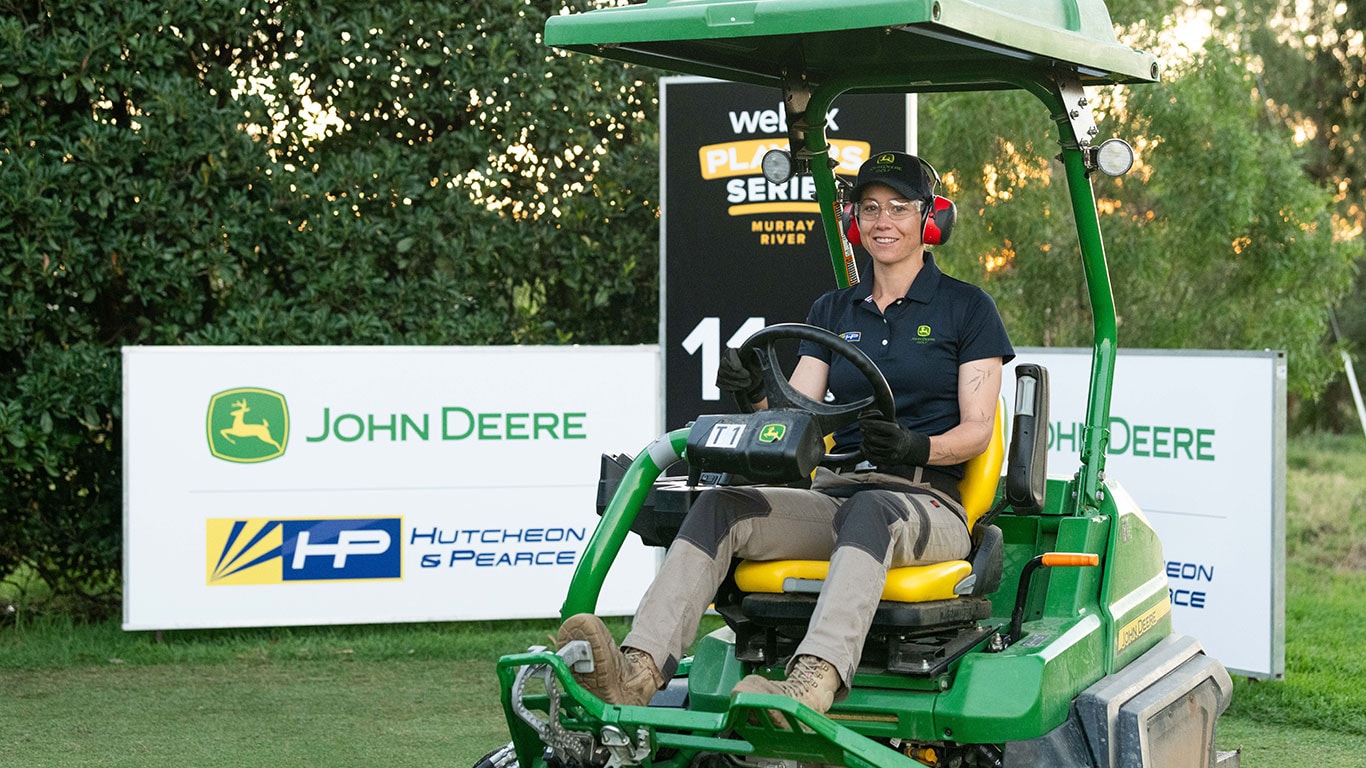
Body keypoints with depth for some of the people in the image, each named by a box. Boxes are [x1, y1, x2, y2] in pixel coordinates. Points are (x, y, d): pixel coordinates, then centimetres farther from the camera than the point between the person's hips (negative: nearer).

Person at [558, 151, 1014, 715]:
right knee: (720, 507, -24)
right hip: (835, 493, 5)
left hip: (927, 503, -4)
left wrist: (916, 447, -22)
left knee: (870, 510, -41)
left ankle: (811, 685, -66)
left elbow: (977, 431, 0)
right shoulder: (832, 311, 21)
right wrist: (756, 397, -13)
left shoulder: (967, 307, 8)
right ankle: (637, 673, -44)